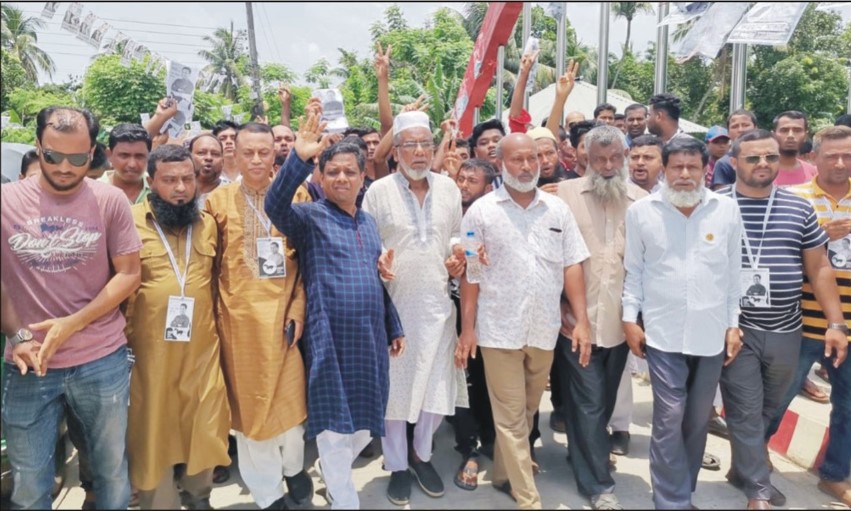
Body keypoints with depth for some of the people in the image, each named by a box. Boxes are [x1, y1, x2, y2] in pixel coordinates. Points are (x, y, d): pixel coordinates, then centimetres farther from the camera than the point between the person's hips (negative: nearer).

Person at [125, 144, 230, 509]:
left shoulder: (208, 223, 8)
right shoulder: (130, 222, -6)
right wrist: (123, 337, -5)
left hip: (202, 347, 4)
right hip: (150, 350, -3)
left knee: (205, 429, 13)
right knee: (155, 431, 11)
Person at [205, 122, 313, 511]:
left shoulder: (296, 195, 1)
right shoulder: (218, 199, 3)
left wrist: (298, 309, -8)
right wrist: (214, 312, -2)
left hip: (282, 311, -1)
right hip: (239, 315, 1)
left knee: (288, 395, 5)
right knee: (248, 400, 9)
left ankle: (293, 465, 36)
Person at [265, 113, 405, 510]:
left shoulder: (369, 222, 14)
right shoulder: (309, 217, -3)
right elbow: (275, 205, -26)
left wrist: (394, 327, 17)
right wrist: (300, 158, -38)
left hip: (370, 338, 6)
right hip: (330, 339, -6)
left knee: (364, 423, 16)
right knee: (336, 424, 3)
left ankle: (334, 476, 44)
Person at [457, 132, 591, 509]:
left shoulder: (558, 209, 4)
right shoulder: (482, 210, -4)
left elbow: (571, 266, 5)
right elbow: (469, 273, -3)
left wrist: (581, 320, -1)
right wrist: (467, 328, -5)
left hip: (544, 329, 4)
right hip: (500, 330, -3)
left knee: (526, 412, 18)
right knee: (511, 417, 4)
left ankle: (504, 474, 38)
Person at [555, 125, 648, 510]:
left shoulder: (642, 200, 4)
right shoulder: (565, 194, -3)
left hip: (620, 321, 3)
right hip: (575, 320, -3)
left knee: (604, 402, 17)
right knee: (588, 403, 2)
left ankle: (583, 454, 40)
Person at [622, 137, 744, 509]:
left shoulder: (727, 209, 1)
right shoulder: (641, 211, -3)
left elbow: (734, 271, 6)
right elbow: (633, 270, 2)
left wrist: (733, 323, 5)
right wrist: (630, 318, -1)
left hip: (712, 335, 3)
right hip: (663, 334, -2)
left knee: (698, 420, 14)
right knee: (669, 419, -2)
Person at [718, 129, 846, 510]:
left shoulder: (799, 208, 4)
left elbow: (819, 268, 7)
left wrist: (836, 323, 2)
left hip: (785, 331, 4)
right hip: (735, 329, -3)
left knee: (765, 410, 17)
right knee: (745, 411, 2)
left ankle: (744, 468, 38)